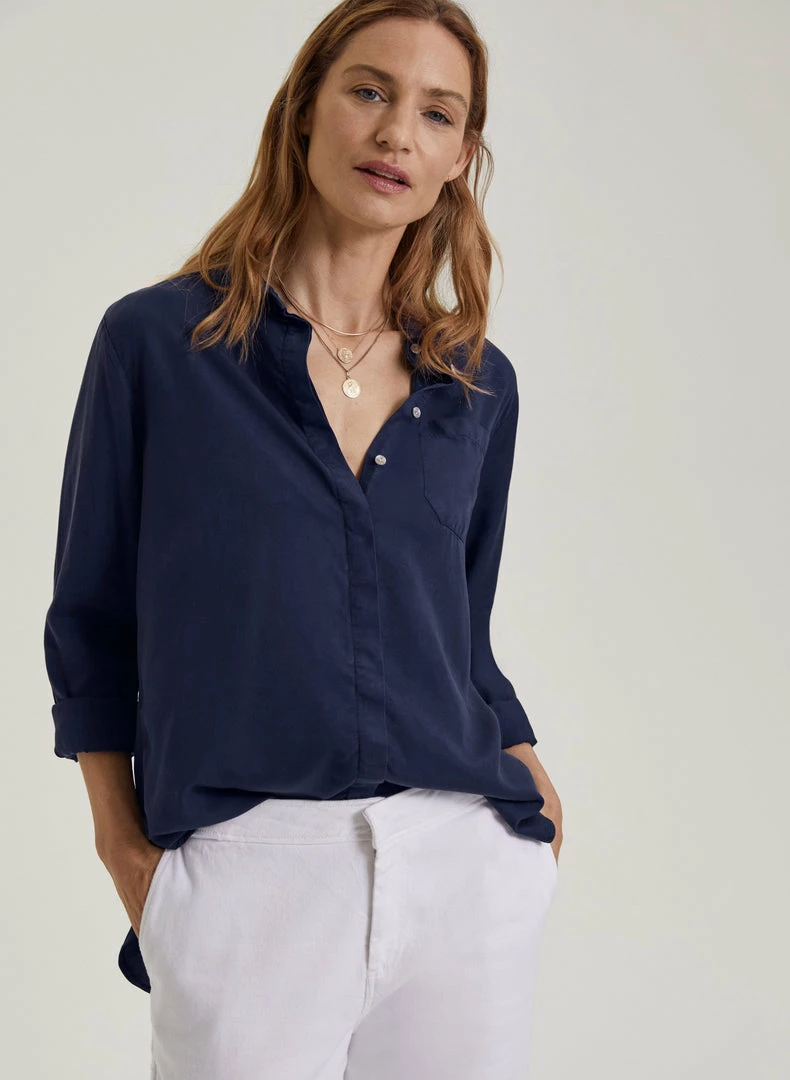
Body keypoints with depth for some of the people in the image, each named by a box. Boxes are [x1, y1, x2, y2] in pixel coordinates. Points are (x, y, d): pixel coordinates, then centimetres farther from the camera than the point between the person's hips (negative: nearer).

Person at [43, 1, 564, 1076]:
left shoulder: (480, 384, 8)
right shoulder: (156, 341, -1)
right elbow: (91, 623, 4)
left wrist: (525, 769, 2)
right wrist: (127, 847, 0)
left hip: (464, 864, 3)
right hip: (246, 868, -3)